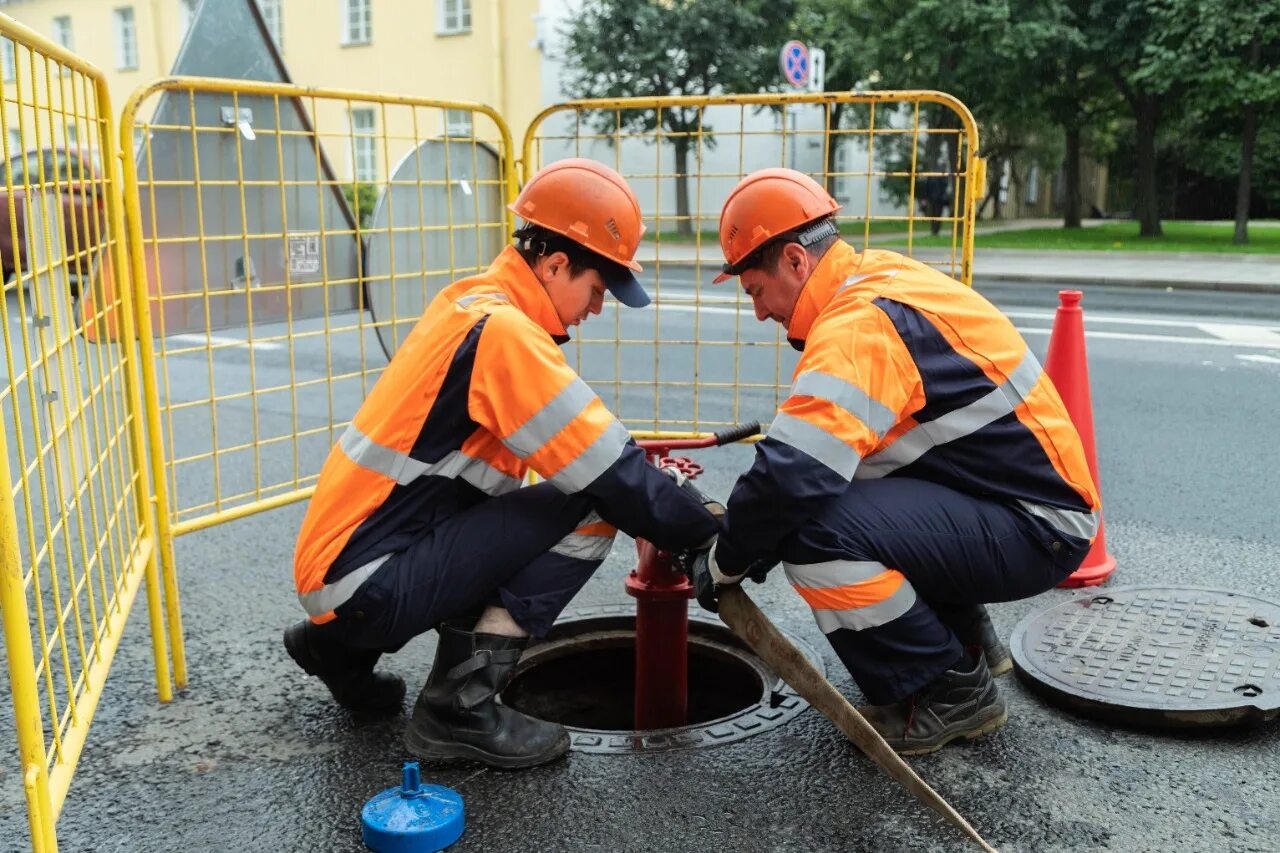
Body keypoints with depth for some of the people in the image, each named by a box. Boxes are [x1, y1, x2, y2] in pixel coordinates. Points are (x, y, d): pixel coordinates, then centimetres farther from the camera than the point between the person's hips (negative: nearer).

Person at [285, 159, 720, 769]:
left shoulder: (473, 303, 8)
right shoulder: (503, 331, -19)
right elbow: (609, 477, -18)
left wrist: (645, 479, 6)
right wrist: (705, 536, -5)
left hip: (341, 564, 9)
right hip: (364, 585, -9)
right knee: (587, 513, -12)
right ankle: (460, 705, -7)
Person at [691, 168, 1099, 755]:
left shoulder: (861, 324, -23)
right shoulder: (882, 280, 7)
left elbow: (793, 474, -31)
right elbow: (813, 443, 13)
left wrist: (725, 562, -12)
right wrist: (754, 534, 8)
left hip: (1033, 531, -10)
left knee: (818, 532, -25)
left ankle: (951, 694, -3)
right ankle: (964, 640, 24)